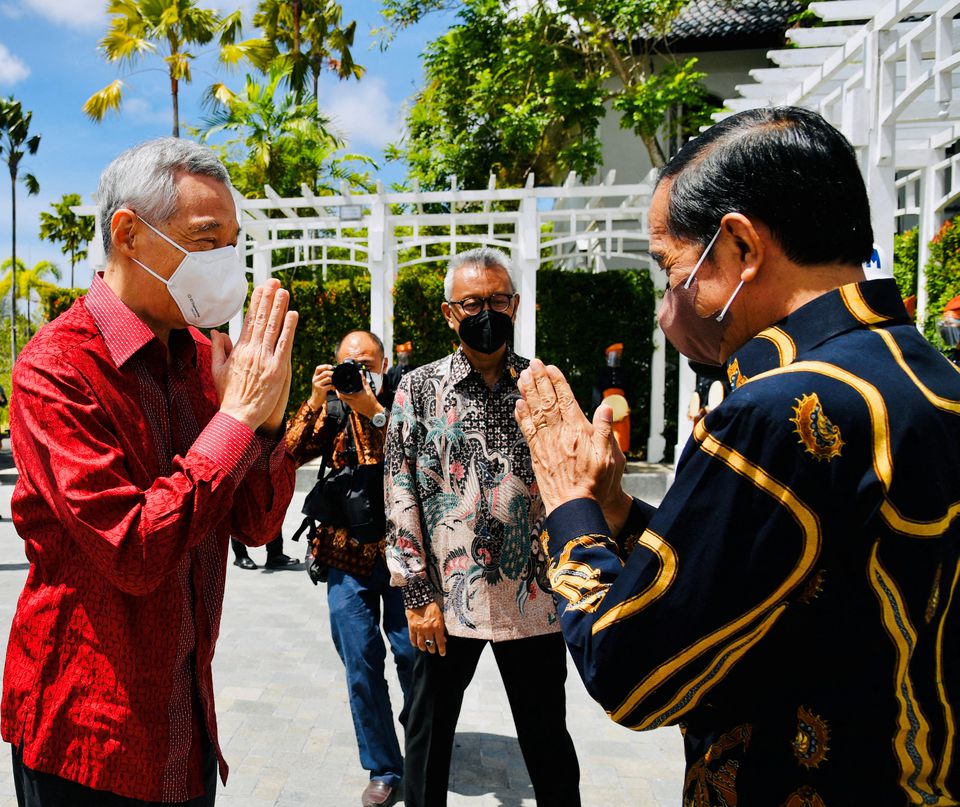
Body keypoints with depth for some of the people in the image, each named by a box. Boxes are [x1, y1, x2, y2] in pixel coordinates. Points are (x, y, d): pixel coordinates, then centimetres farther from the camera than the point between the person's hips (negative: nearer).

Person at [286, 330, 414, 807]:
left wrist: (374, 409, -24)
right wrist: (315, 401, -15)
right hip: (348, 556, 2)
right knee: (361, 665, 5)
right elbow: (289, 455, -5)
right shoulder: (333, 410, 7)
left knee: (414, 655, 6)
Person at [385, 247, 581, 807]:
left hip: (534, 597, 1)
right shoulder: (419, 389, -1)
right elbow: (400, 495, -3)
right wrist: (417, 594, -7)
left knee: (548, 740, 15)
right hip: (445, 599, 0)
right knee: (430, 733, 15)